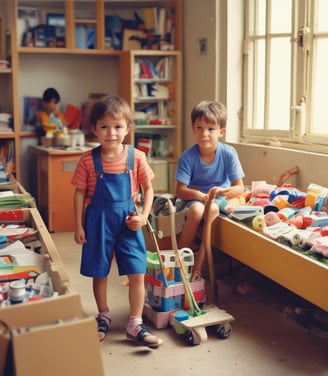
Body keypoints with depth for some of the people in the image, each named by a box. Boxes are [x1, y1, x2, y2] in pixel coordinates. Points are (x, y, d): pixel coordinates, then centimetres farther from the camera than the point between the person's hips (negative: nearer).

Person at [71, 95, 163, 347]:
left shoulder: (136, 157, -6)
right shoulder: (88, 160, -8)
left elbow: (148, 189, 3)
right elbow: (80, 193, -1)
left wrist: (144, 216, -9)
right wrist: (79, 226, -2)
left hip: (128, 221, 1)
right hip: (98, 221, 0)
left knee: (137, 275, 0)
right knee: (99, 274, 13)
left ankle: (135, 325, 14)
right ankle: (104, 317, 35)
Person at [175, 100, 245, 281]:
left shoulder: (228, 153, -13)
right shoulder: (188, 156, -14)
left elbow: (239, 187, -11)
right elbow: (180, 191, -13)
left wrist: (222, 191, -33)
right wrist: (201, 195, -31)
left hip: (220, 198, 0)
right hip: (195, 197, 0)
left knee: (212, 209, -35)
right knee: (196, 209, -35)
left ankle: (198, 266, -24)